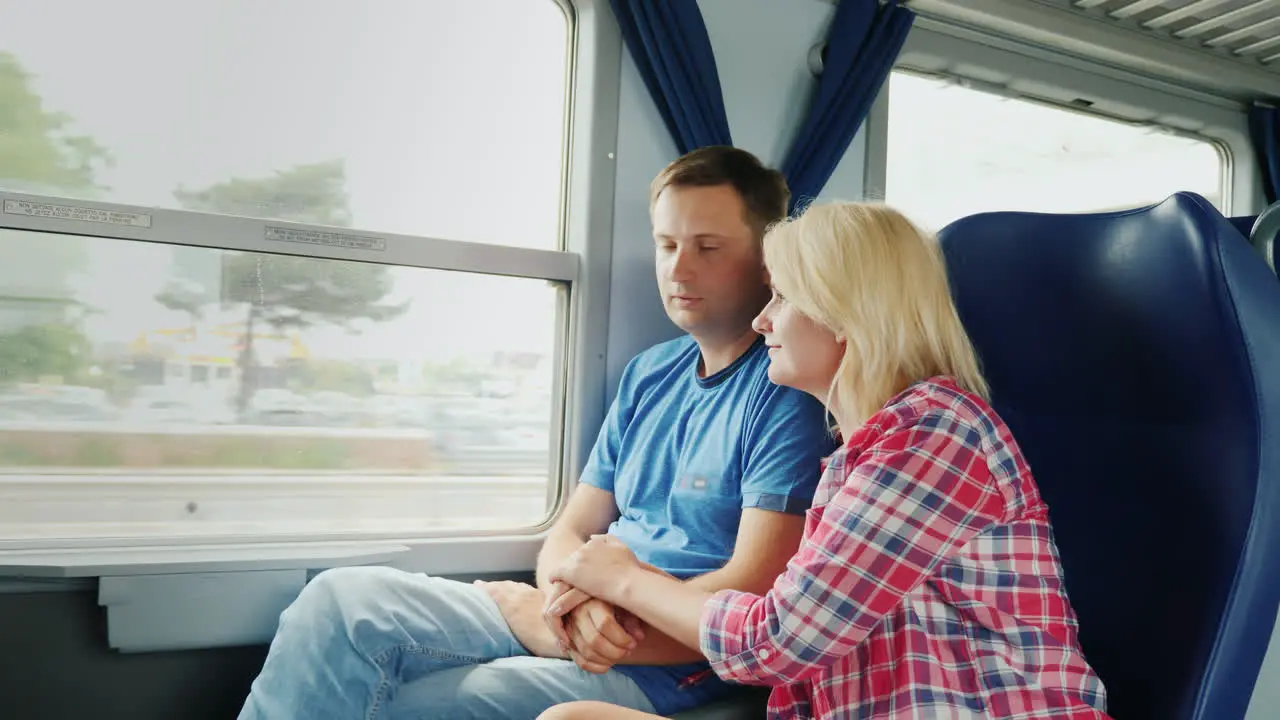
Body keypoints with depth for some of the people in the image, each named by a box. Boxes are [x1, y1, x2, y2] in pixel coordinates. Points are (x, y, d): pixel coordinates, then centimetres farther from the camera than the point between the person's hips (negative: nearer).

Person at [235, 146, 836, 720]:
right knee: (344, 598, -13)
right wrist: (574, 605, -11)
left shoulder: (784, 393, -8)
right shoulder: (648, 374, 15)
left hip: (662, 667, -6)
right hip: (577, 617, 7)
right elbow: (570, 533, 14)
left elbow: (752, 592, -16)